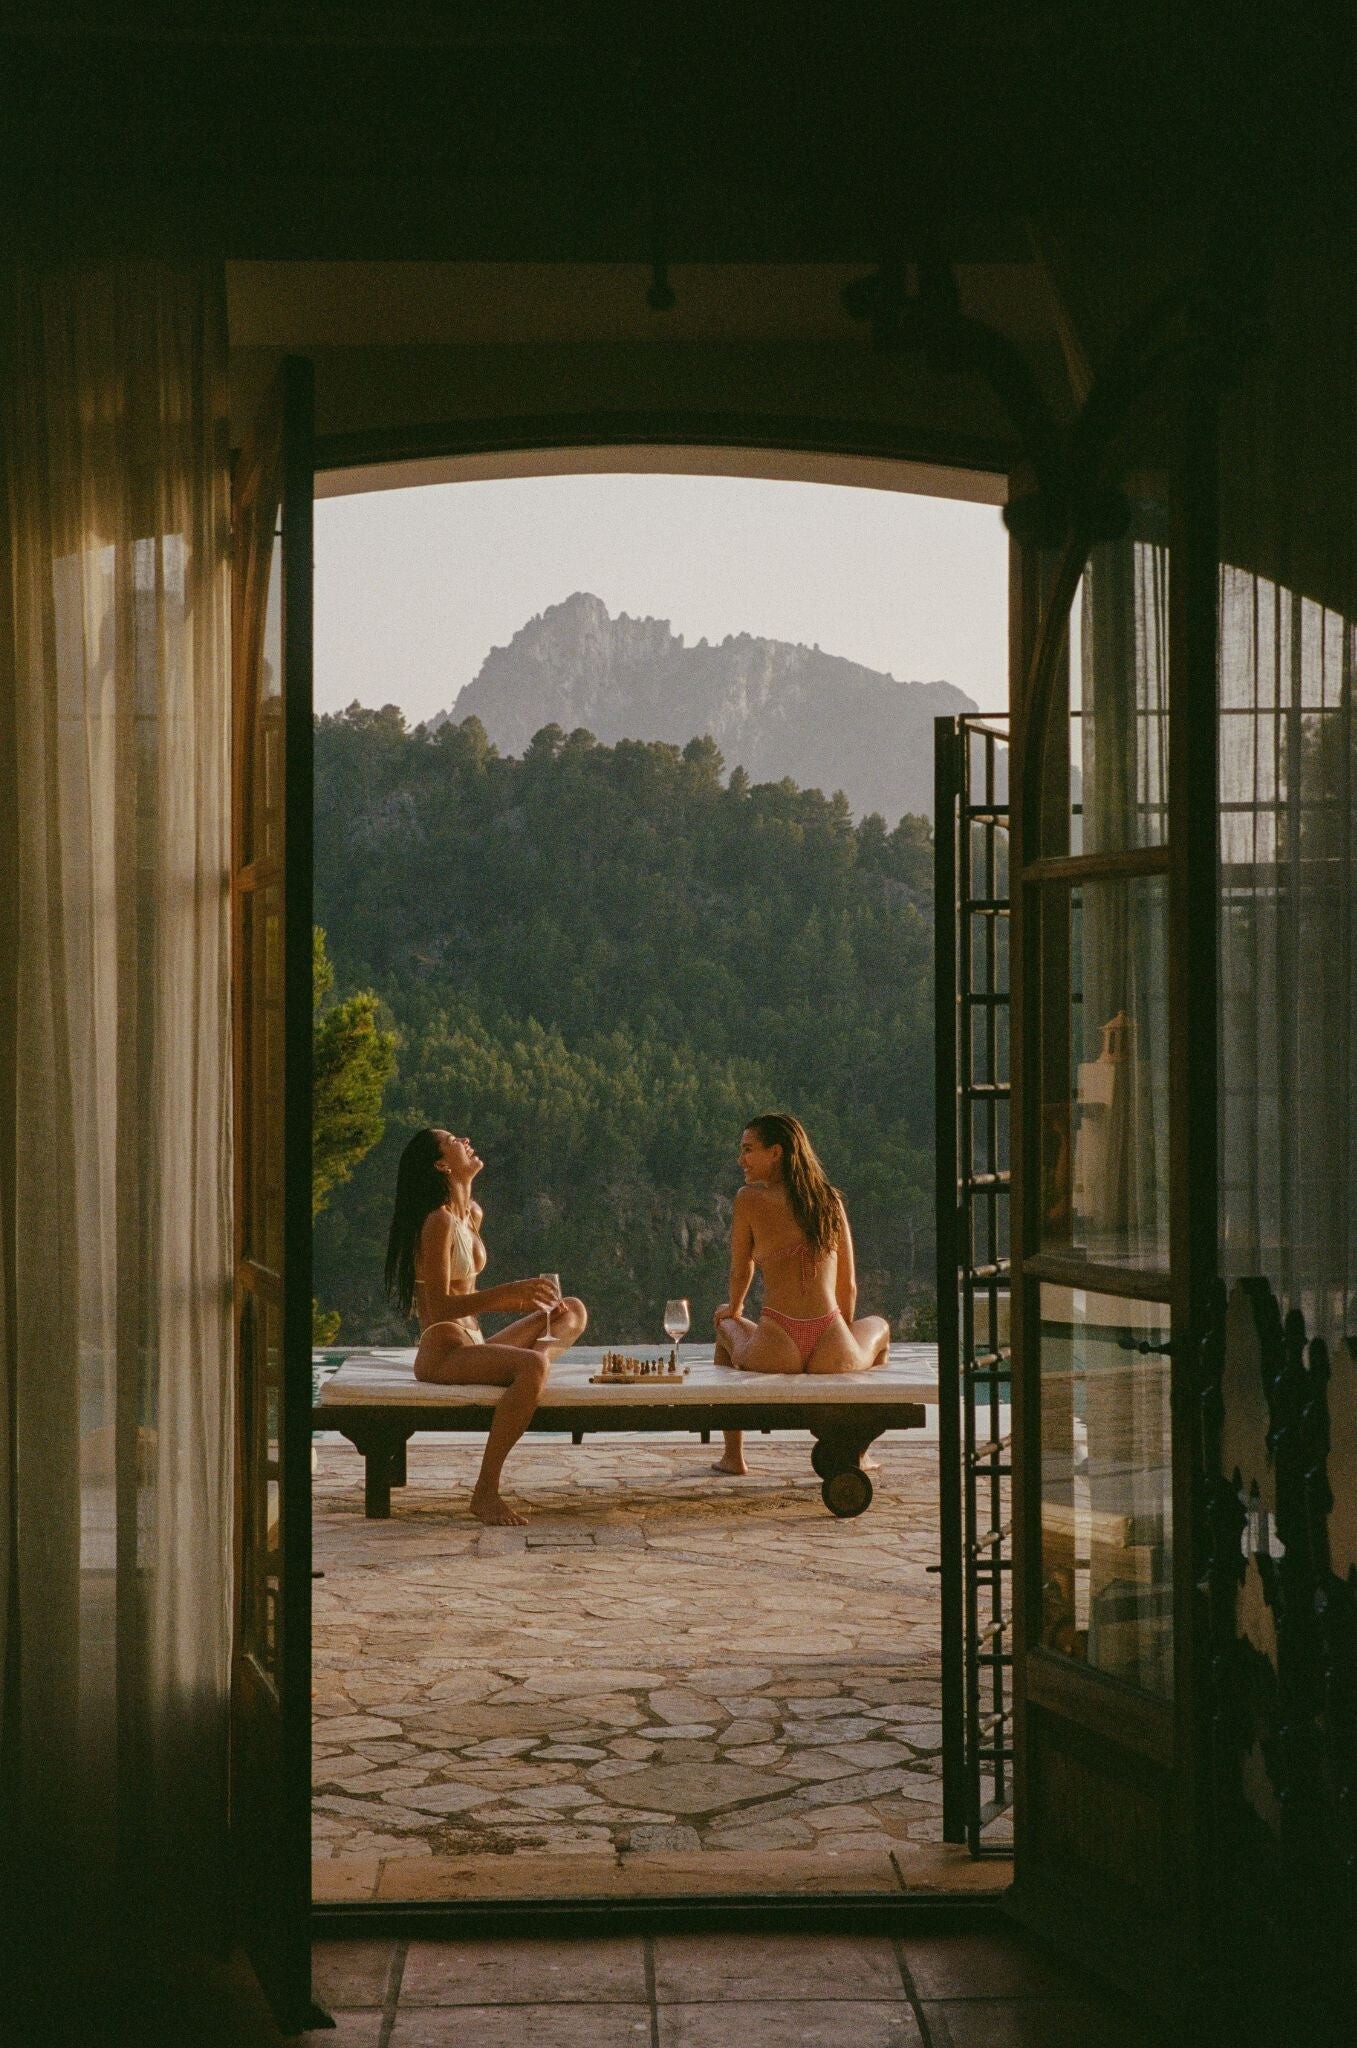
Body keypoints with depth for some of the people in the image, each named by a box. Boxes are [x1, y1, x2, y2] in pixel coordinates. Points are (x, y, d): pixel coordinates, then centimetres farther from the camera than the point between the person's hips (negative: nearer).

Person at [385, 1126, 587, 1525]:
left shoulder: (472, 1214, 15)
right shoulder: (439, 1221, -13)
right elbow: (440, 1306, -19)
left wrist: (524, 1299, 7)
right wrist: (511, 1291, -26)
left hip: (473, 1346, 9)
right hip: (442, 1353, -9)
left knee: (574, 1311, 16)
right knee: (531, 1368, -36)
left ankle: (540, 1351, -16)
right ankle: (485, 1491, -33)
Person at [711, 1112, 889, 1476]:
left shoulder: (750, 1198, 2)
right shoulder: (830, 1201, 11)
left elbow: (740, 1272, 13)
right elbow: (847, 1288, 16)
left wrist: (734, 1309, 37)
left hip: (774, 1354, -2)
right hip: (833, 1356, 2)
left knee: (724, 1321, 37)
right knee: (878, 1325, 39)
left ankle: (733, 1455, 33)